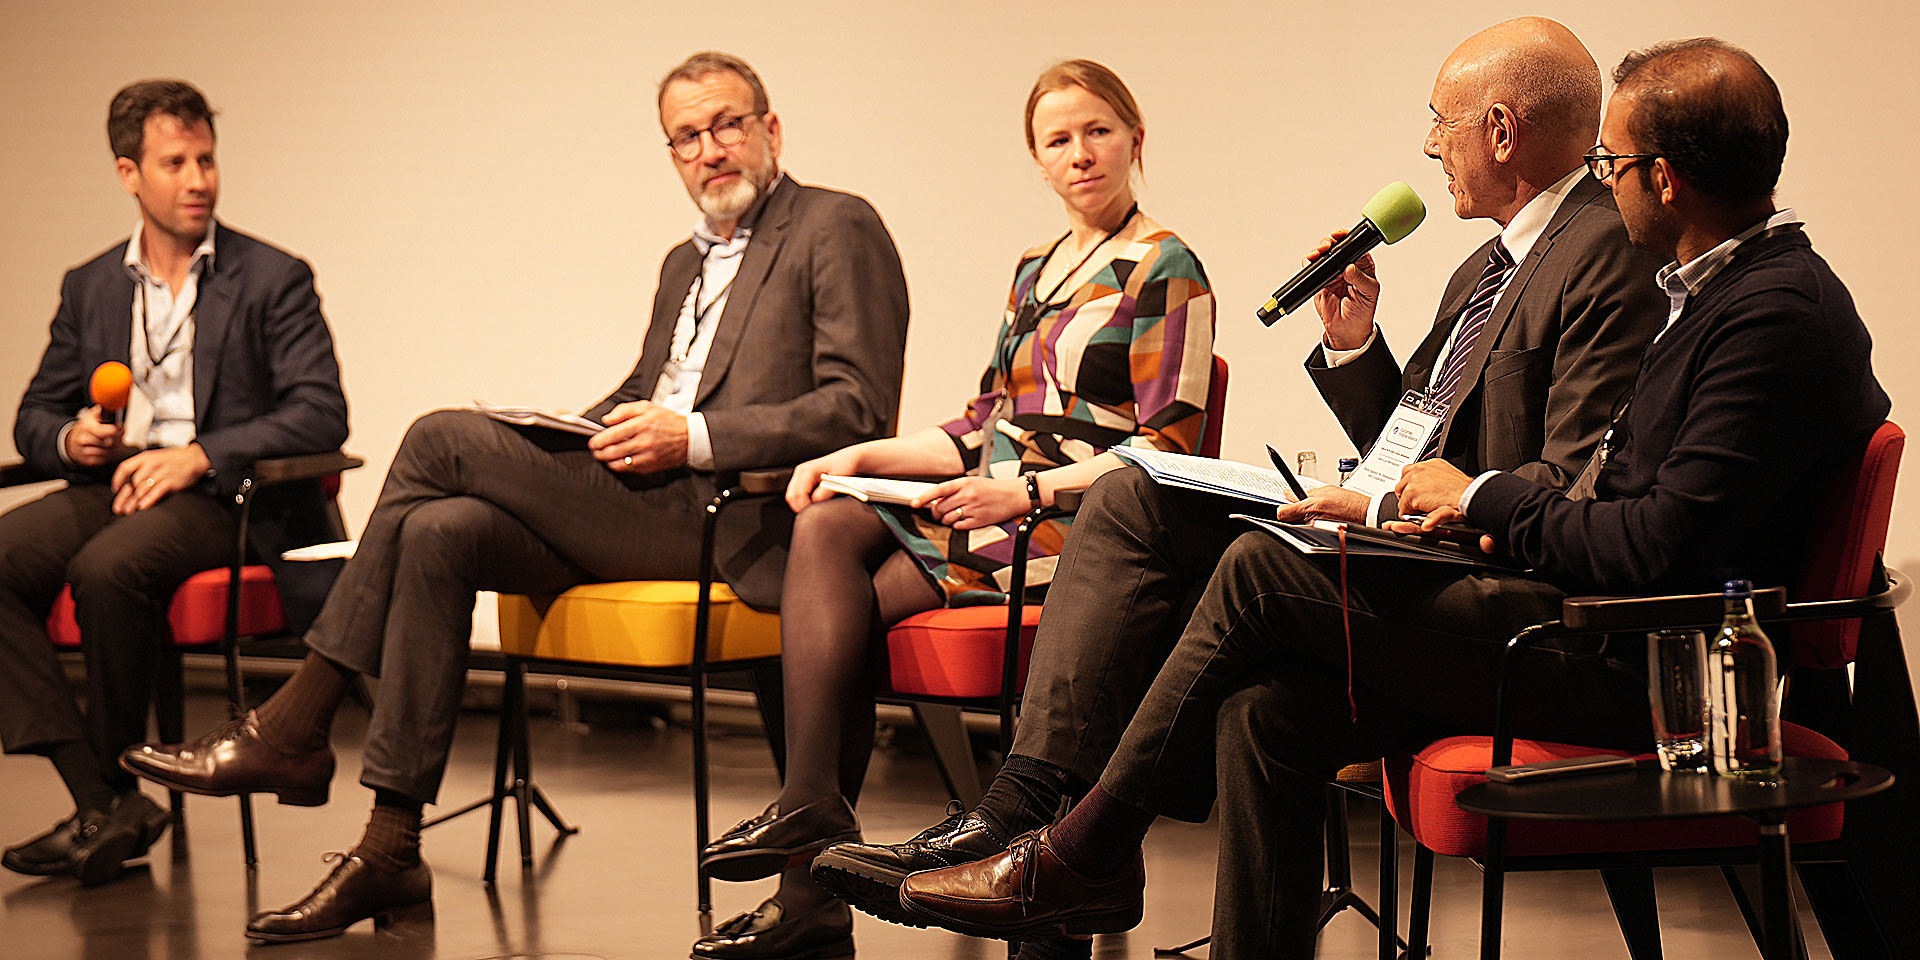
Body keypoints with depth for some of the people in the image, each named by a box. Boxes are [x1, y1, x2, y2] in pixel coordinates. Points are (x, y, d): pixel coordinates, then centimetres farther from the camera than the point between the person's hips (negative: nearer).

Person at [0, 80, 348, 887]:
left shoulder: (274, 279, 4)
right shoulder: (89, 288, 18)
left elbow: (321, 415, -7)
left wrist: (201, 455, -19)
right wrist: (70, 440, -5)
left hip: (224, 499, -5)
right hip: (111, 486, 5)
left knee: (109, 569, -35)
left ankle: (113, 785, -14)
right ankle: (103, 803, -24)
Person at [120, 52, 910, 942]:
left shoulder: (838, 229, 0)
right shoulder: (685, 263, 28)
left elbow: (856, 409, -11)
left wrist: (692, 436, -18)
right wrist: (575, 436, 5)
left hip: (731, 514, -8)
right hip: (634, 502, 8)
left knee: (443, 438, -16)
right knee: (438, 534, -19)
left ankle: (294, 727, -9)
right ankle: (390, 852, -19)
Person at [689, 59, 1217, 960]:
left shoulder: (1165, 271, -3)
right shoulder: (1036, 270, 21)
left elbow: (1166, 451, -10)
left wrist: (1025, 491, -19)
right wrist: (863, 456, 5)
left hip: (1079, 524, -7)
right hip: (998, 504, 7)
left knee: (847, 599, -22)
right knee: (825, 527, -19)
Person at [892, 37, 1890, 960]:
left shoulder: (1779, 314, -17)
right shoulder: (1723, 289, 16)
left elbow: (1658, 550, -23)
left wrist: (1487, 496, -7)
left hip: (1633, 668, -10)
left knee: (1262, 571, -10)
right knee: (1267, 710, -4)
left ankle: (1083, 858, 3)